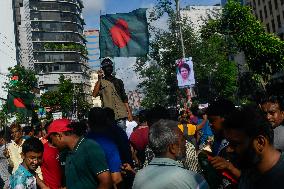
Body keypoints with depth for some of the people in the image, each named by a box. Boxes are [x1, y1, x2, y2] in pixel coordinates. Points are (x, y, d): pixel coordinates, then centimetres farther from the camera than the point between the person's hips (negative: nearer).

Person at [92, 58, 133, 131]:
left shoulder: (118, 81, 16)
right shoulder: (101, 82, 7)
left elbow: (124, 98, 16)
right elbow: (95, 94, -12)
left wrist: (129, 112, 8)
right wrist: (99, 78, -13)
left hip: (121, 115, 2)